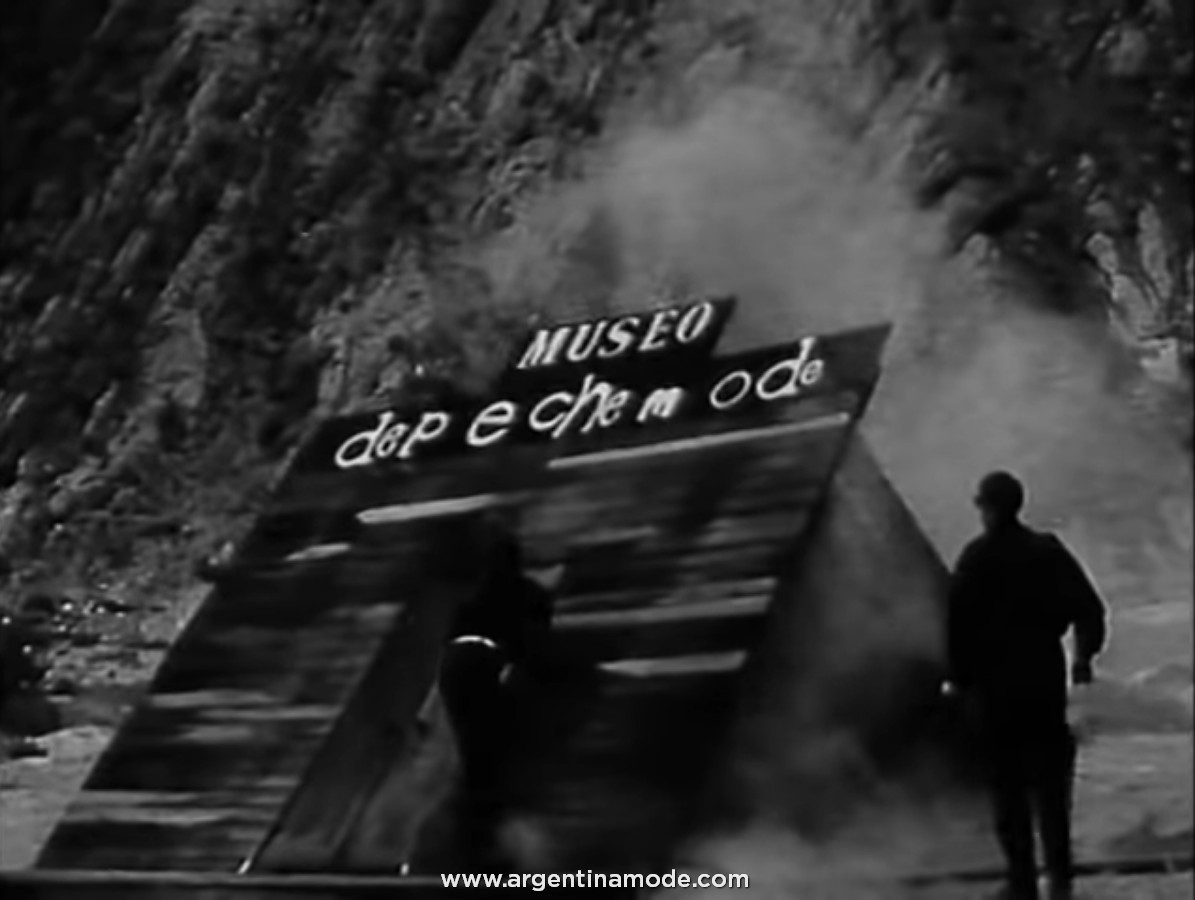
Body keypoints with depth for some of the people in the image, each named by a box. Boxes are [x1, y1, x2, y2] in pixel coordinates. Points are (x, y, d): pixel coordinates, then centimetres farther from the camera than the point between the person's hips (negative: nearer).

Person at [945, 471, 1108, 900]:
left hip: (994, 682, -3)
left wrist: (958, 676, -3)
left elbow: (958, 622, -15)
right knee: (1049, 777, 15)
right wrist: (1083, 655, 15)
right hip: (1045, 674, 3)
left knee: (1007, 783, 7)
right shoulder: (1048, 551, -2)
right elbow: (1089, 609, 0)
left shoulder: (976, 558, -13)